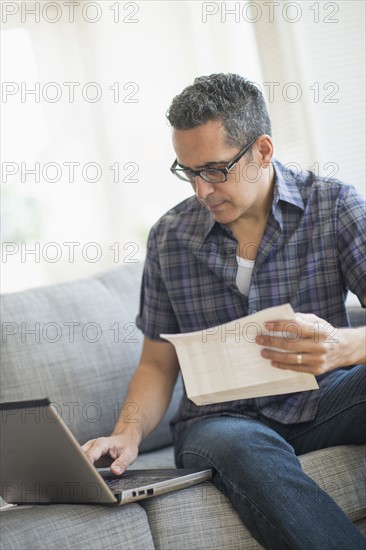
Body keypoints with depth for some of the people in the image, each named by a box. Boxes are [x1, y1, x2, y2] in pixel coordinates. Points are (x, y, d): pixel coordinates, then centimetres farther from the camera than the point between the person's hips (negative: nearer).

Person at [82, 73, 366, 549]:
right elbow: (158, 363, 10)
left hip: (322, 401, 0)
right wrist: (128, 433, -11)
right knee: (244, 449, -37)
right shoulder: (170, 237, 3)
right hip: (222, 417, 1)